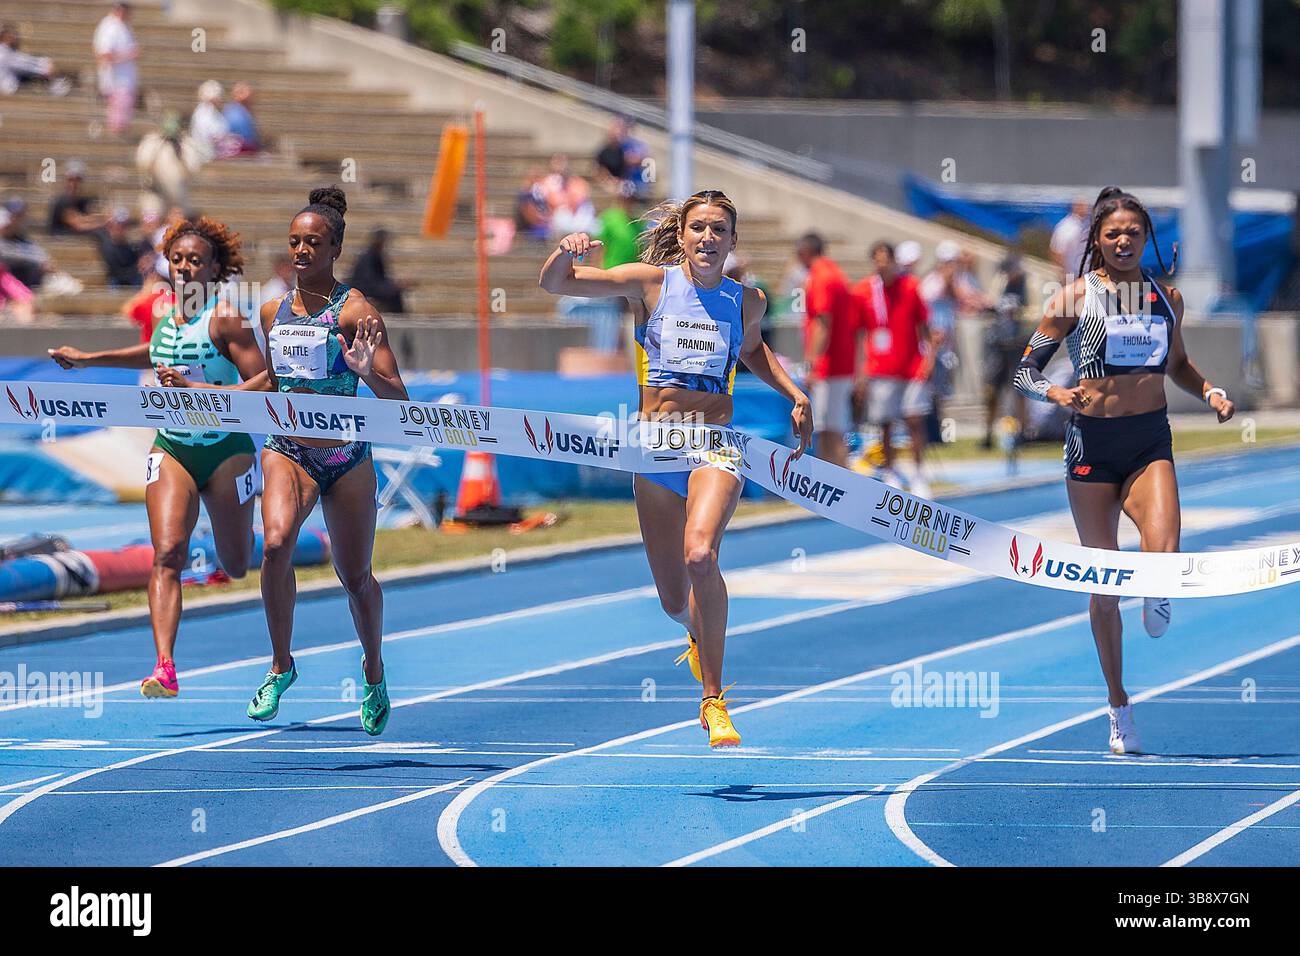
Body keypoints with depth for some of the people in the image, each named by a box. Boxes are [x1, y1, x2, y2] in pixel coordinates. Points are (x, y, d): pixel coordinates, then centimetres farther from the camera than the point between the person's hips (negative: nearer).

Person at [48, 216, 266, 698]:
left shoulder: (224, 317, -15)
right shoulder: (172, 312, 4)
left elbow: (265, 383, -20)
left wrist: (196, 389, -28)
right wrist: (89, 359, 29)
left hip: (225, 450, -4)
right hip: (171, 449, 4)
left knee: (236, 568, 13)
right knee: (167, 555, -16)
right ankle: (164, 669, -23)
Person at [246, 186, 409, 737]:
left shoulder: (353, 310, -8)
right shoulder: (273, 312, 7)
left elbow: (397, 397, -12)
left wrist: (367, 372, -31)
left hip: (346, 453, -2)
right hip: (287, 449, 2)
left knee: (355, 576, 8)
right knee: (277, 542, -26)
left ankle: (374, 671, 36)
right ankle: (281, 665, -12)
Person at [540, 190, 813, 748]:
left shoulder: (746, 301, 7)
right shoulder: (651, 282, 1)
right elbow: (553, 284, 0)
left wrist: (795, 397, 19)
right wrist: (567, 254, -21)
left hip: (715, 446, -1)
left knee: (700, 555, -30)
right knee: (675, 603, 6)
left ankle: (714, 699, -21)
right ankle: (698, 635, 46)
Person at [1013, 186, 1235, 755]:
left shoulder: (1166, 297, 7)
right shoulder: (1075, 298, -3)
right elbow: (1024, 372, -2)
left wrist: (1208, 391, 5)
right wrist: (1055, 393, -22)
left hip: (1151, 441, 2)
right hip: (1093, 442, -2)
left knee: (1164, 558, -26)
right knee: (1104, 586, 4)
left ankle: (1155, 597, 10)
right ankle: (1118, 704, 18)